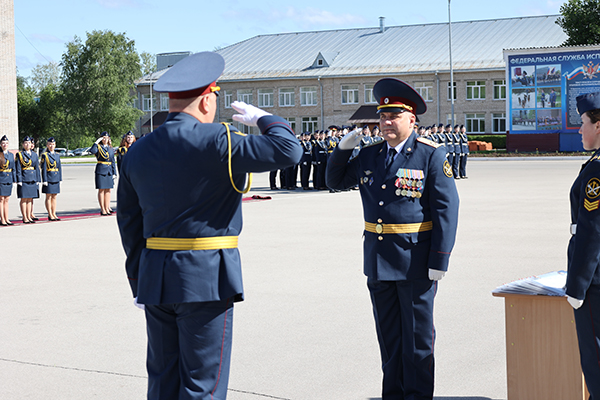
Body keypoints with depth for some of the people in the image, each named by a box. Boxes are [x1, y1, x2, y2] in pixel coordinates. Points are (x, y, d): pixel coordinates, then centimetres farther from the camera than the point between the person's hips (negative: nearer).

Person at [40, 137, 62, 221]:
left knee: (54, 197, 9)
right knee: (48, 197, 0)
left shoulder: (57, 156, 12)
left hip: (56, 179, 5)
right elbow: (43, 168, -8)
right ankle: (50, 215, 4)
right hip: (48, 179, -5)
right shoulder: (44, 155, -3)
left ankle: (54, 214, 14)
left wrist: (60, 179, 8)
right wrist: (45, 180, -13)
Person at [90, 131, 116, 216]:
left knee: (108, 190, 7)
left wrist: (114, 173, 10)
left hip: (109, 171, 5)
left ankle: (107, 208, 13)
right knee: (101, 190, -2)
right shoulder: (98, 147, 0)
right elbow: (92, 151, -24)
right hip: (100, 170, -5)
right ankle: (102, 209, 0)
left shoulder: (111, 149, 14)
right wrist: (97, 142, -16)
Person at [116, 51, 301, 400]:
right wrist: (261, 117, 2)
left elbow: (129, 224, 13)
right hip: (206, 279, -6)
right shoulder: (214, 142, -13)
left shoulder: (138, 152, 9)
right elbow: (288, 150, -17)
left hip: (156, 279, 7)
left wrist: (139, 283, 20)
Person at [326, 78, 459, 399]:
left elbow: (446, 208, -11)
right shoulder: (369, 156, 9)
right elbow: (336, 180, 21)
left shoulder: (431, 155, -7)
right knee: (388, 333, 14)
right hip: (378, 259, 5)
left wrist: (439, 260, -15)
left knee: (417, 335, 5)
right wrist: (343, 149, 2)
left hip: (416, 260, -5)